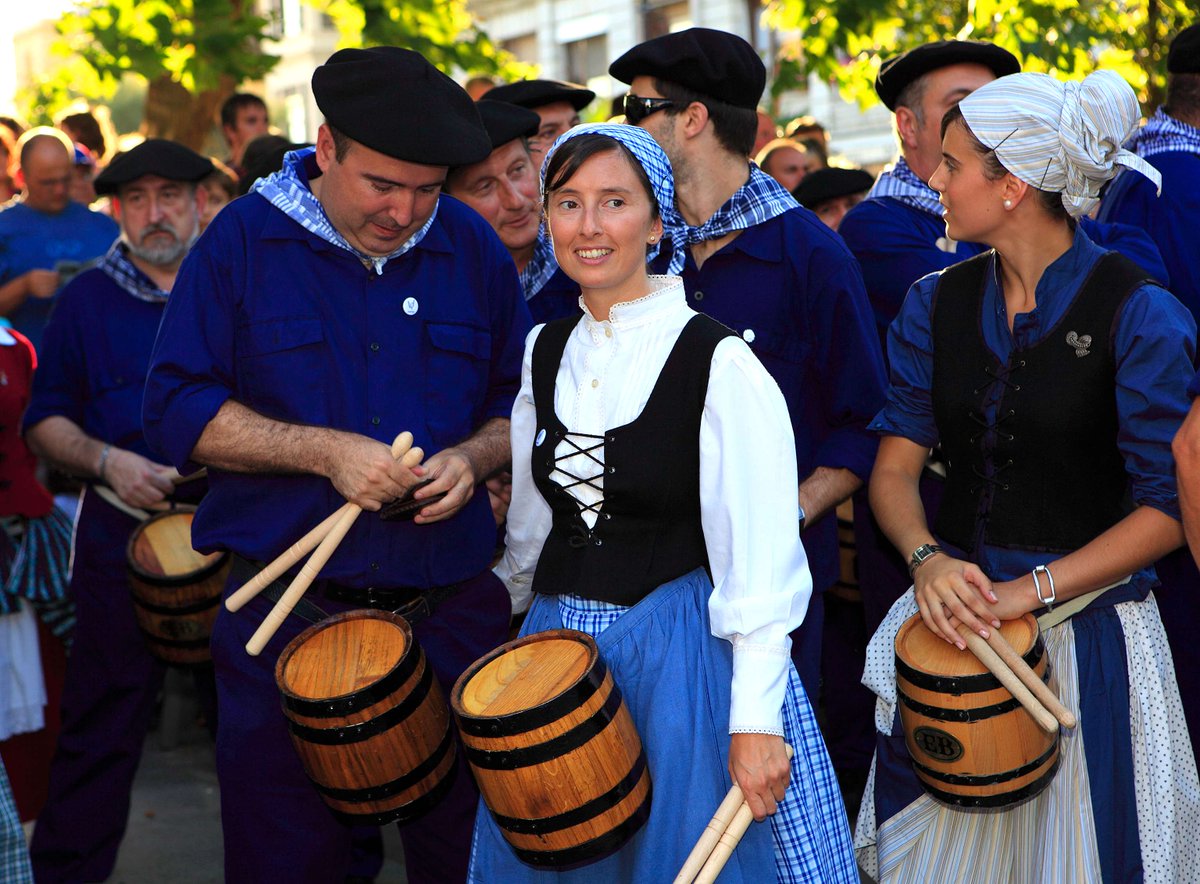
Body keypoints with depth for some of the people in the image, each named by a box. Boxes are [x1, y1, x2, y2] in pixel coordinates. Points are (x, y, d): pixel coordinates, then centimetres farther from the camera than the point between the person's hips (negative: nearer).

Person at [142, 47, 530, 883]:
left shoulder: (473, 246, 4)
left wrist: (473, 458, -11)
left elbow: (525, 405, 11)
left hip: (451, 616, 2)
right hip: (287, 618, -2)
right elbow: (176, 407, -6)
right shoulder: (245, 240, -3)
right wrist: (325, 451, -16)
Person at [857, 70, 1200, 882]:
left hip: (1088, 627, -4)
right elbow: (895, 466, 1)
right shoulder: (937, 305, 3)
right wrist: (927, 557, -20)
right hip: (958, 608, 5)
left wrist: (1031, 589, -20)